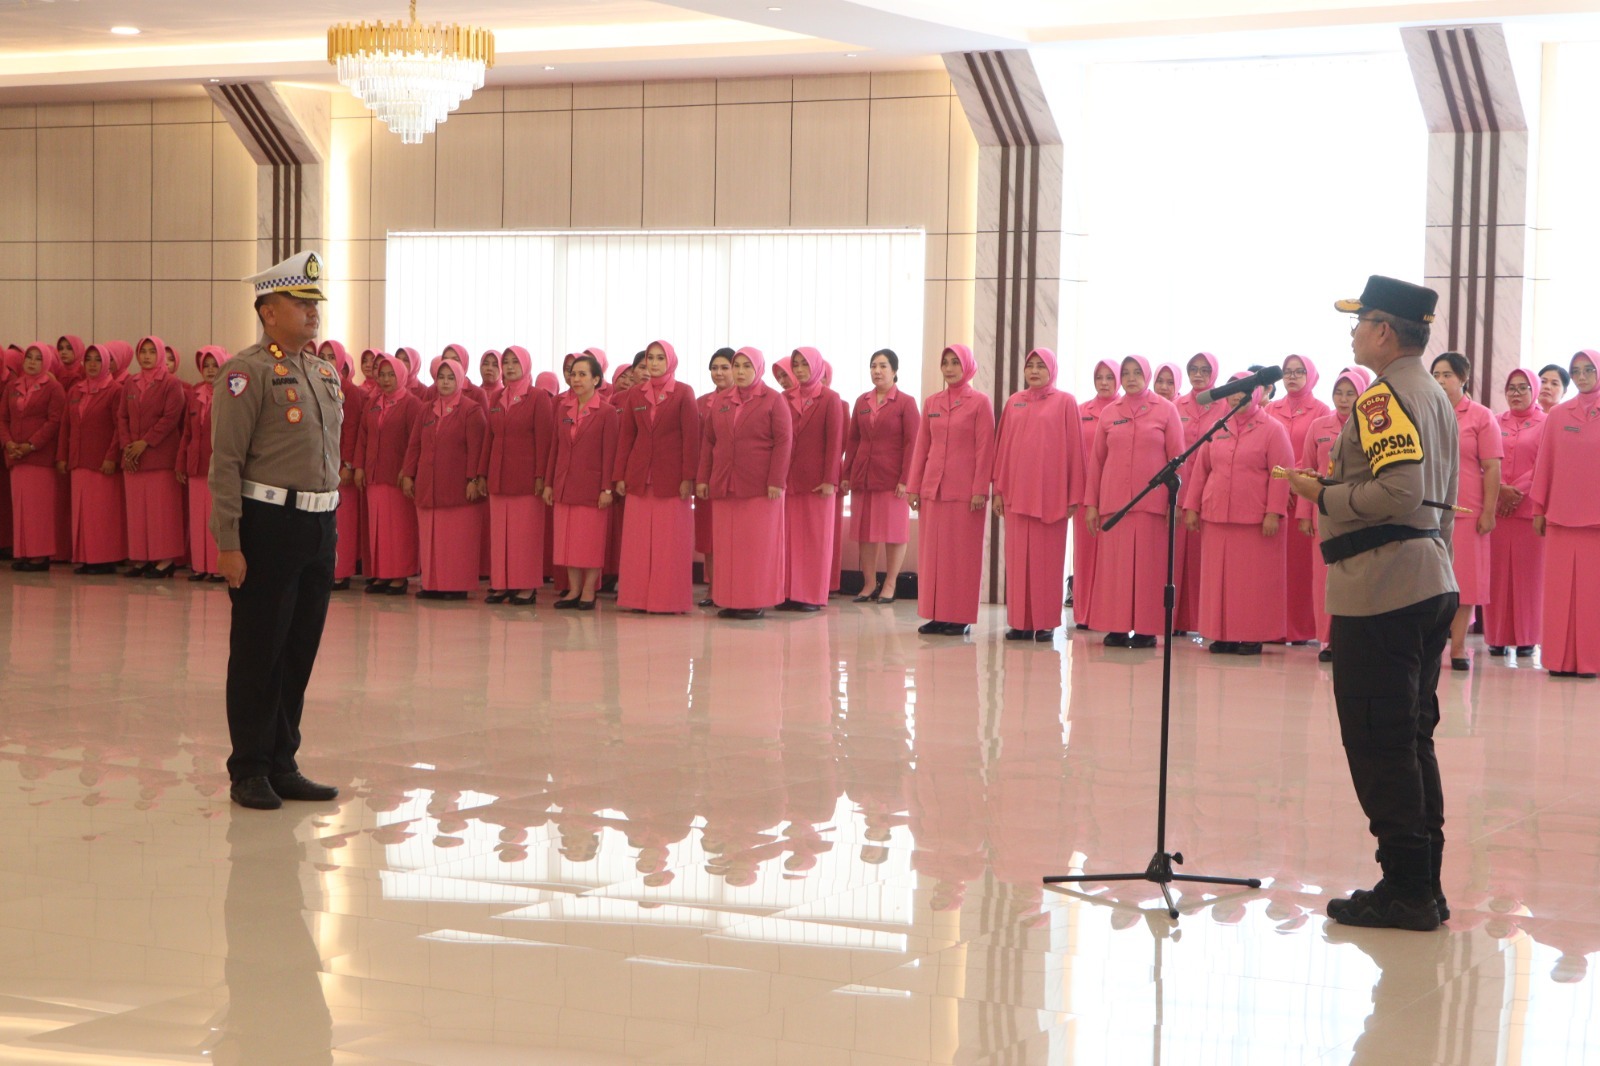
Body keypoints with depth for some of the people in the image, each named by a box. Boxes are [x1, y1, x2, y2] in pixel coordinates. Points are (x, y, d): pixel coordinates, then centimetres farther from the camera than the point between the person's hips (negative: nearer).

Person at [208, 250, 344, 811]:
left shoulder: (324, 371, 14)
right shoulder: (249, 371, -10)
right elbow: (225, 463, -13)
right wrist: (228, 543, -17)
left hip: (319, 527, 7)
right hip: (269, 526, -7)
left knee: (301, 651, 12)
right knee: (258, 654, 1)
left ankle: (283, 765, 21)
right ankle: (249, 772, 10)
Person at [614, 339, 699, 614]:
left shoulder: (683, 393, 0)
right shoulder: (634, 395, 10)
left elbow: (691, 437, -5)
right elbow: (626, 437, 11)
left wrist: (688, 477, -11)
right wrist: (619, 476, 5)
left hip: (671, 477, -3)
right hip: (640, 477, 4)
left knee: (671, 541, -2)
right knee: (638, 542, 2)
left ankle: (670, 600, 3)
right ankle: (639, 598, 7)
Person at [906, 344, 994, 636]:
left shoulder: (979, 402, -2)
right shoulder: (932, 402, 11)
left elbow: (985, 449, -6)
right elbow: (921, 446, 12)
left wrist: (980, 490, -12)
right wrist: (913, 487, 6)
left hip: (964, 490, -5)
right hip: (932, 488, 5)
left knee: (962, 552, -1)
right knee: (932, 551, 4)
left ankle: (960, 617, 3)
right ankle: (936, 615, 10)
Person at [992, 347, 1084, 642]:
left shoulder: (1065, 402, 1)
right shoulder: (1014, 402, 11)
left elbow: (1074, 449, -2)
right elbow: (1003, 446, 11)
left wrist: (1073, 496, -6)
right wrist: (999, 489, 5)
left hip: (1050, 493, -3)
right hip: (1017, 492, 3)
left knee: (1047, 559, 0)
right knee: (1017, 558, 3)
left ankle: (1045, 622, 4)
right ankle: (1020, 621, 7)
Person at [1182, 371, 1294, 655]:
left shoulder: (1273, 429, -1)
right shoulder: (1217, 430, 12)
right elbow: (1200, 470, 14)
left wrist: (1274, 513, -15)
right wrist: (1191, 507, 7)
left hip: (1256, 521, -5)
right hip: (1217, 518, 5)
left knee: (1254, 580, -2)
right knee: (1219, 577, 5)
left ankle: (1252, 636, 4)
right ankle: (1223, 635, 11)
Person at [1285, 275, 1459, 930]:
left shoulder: (1383, 398, -13)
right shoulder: (1436, 398, 17)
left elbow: (1399, 490, -26)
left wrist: (1324, 495, -13)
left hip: (1381, 590, -10)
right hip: (1431, 585, 10)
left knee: (1379, 742, -5)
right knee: (1413, 738, 13)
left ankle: (1405, 888, -2)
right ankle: (1424, 886, 17)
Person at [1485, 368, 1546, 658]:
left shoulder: (1544, 424, 4)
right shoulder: (1496, 422, 13)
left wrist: (1518, 492, -12)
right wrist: (1501, 489, -10)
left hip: (1529, 507, -3)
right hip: (1496, 507, 3)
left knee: (1528, 573, -2)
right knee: (1497, 573, 1)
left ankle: (1526, 638, 3)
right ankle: (1498, 637, 5)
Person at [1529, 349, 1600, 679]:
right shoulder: (1558, 414, 8)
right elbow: (1545, 463, 8)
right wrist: (1539, 509, 6)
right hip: (1561, 513, 1)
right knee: (1560, 587, 0)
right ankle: (1561, 658, 6)